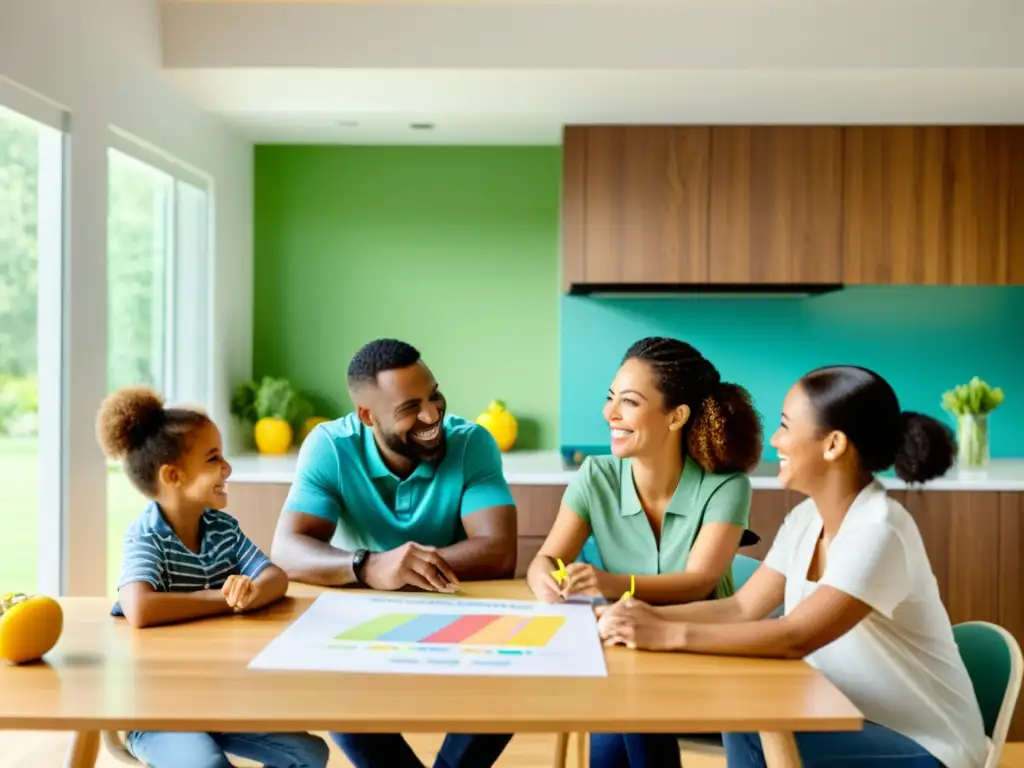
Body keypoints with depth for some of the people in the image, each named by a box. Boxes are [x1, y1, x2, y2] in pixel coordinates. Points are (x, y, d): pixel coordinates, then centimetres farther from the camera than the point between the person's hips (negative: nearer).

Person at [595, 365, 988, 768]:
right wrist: (651, 616, -15)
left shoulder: (877, 532, -24)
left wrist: (668, 635, -32)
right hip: (853, 718, 7)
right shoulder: (805, 519, 2)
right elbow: (741, 609, 1)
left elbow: (796, 638, -31)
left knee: (750, 735, -24)